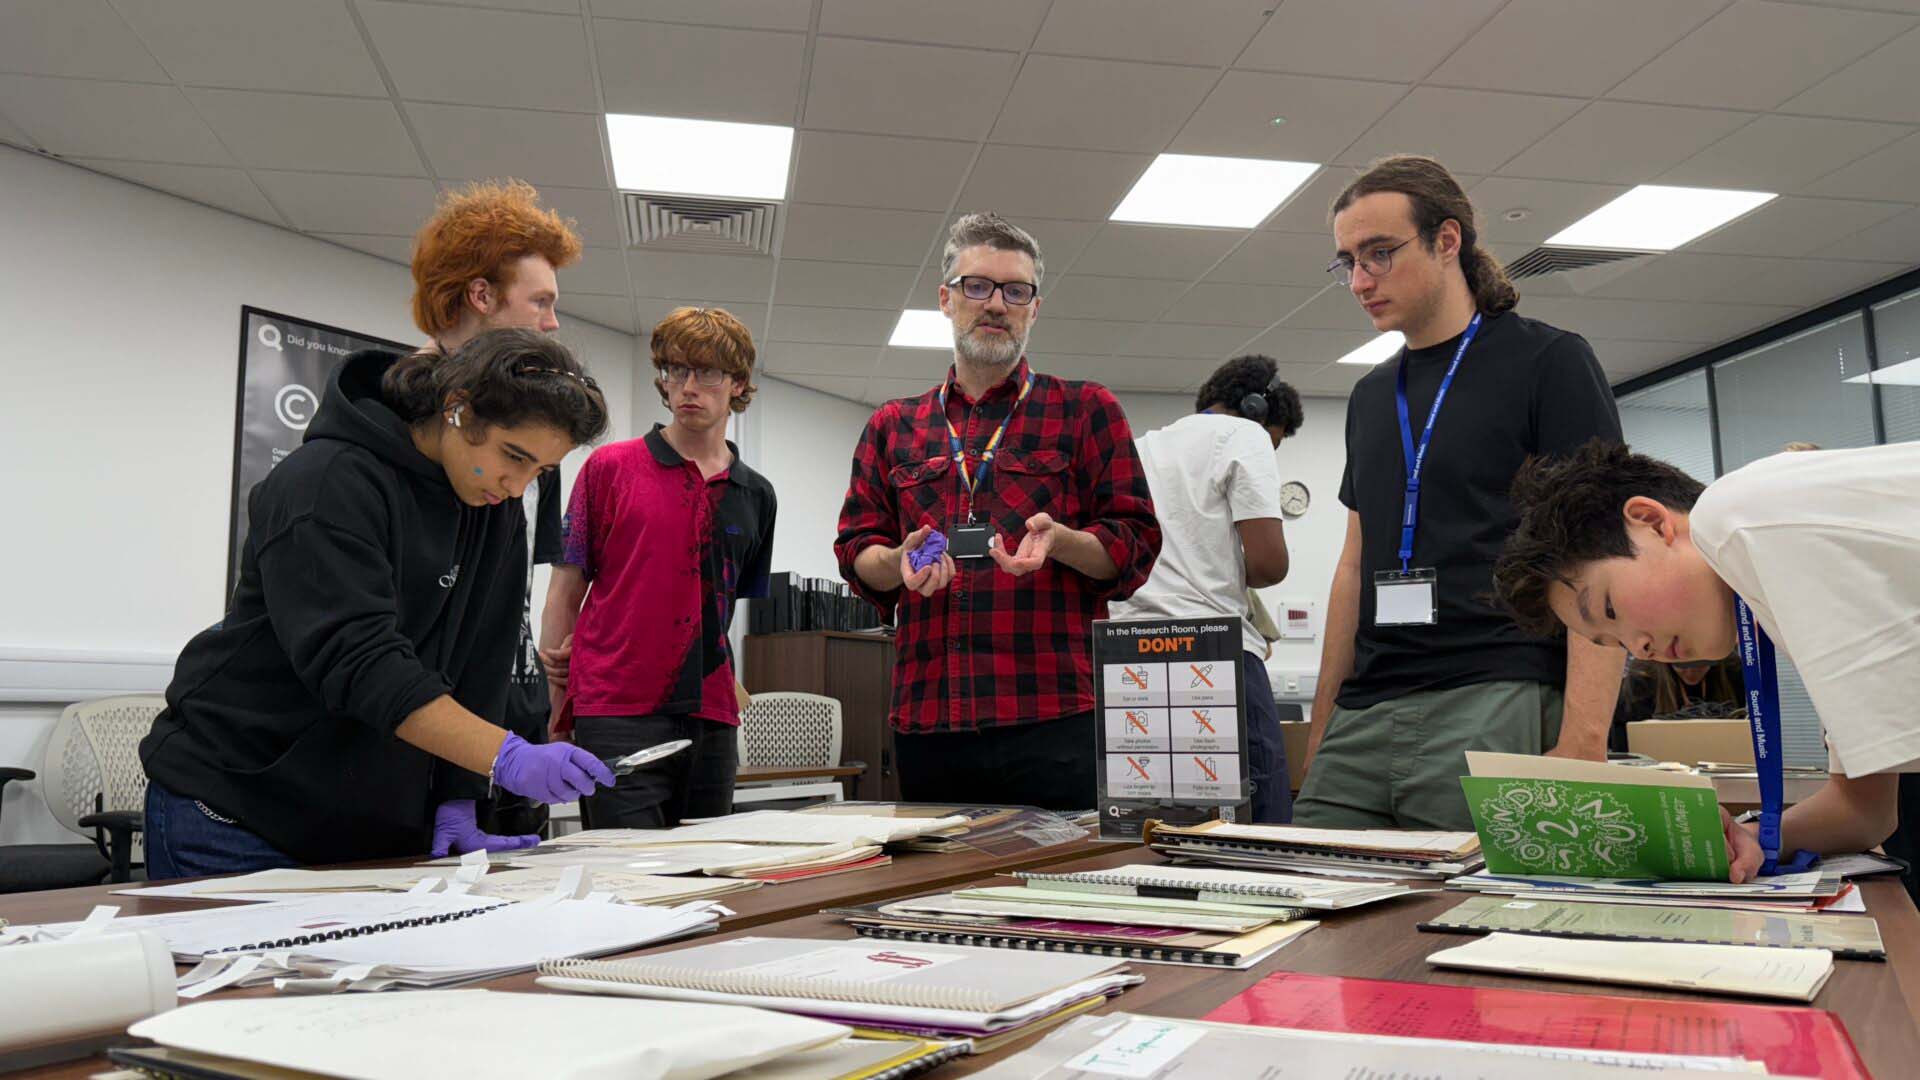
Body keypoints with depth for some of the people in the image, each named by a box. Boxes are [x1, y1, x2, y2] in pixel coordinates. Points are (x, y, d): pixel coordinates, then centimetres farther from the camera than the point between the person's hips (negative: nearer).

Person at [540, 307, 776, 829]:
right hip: (615, 711, -4)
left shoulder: (756, 495, 11)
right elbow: (566, 589, 3)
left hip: (710, 717, 4)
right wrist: (550, 709, 0)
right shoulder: (609, 467, 2)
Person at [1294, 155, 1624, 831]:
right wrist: (1323, 725, 15)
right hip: (1362, 721, 6)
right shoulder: (1371, 396, 19)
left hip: (1495, 708, -5)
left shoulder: (1549, 363, 1)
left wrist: (1582, 743, -18)